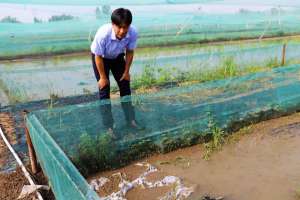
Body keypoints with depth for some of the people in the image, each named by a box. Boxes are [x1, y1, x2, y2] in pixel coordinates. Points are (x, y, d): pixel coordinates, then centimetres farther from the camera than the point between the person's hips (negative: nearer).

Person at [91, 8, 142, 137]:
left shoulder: (133, 33, -31)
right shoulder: (103, 34, -40)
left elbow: (129, 52, -12)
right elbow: (98, 56, -26)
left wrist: (126, 71, -6)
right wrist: (103, 77, -17)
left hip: (117, 57, 4)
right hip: (100, 57, -3)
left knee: (125, 87, 5)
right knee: (104, 90, -6)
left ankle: (130, 120, 20)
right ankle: (108, 126, 3)